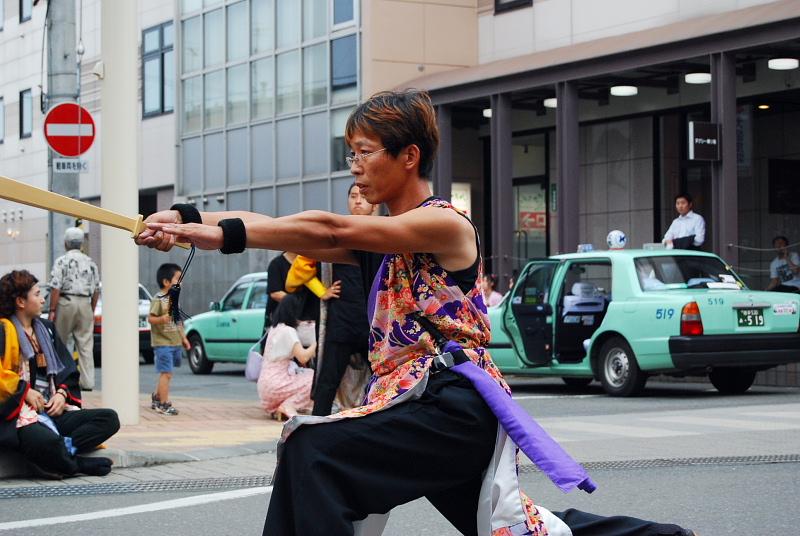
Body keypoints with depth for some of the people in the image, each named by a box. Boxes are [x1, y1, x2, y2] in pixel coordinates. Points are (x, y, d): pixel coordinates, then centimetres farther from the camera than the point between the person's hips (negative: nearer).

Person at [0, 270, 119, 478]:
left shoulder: (46, 329, 20)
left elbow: (67, 369, 21)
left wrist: (62, 393, 3)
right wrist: (26, 392, -16)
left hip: (53, 411, 8)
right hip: (18, 413, -8)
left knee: (109, 419, -12)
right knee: (45, 442, -40)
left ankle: (66, 446, -28)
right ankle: (80, 465, -15)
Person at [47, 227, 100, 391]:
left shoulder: (61, 261, -4)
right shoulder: (90, 263, 10)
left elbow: (56, 288, -10)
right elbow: (96, 290, 11)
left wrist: (52, 310, -8)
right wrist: (92, 311, 18)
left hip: (66, 302, -4)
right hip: (85, 303, 4)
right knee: (86, 345, 3)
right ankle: (87, 381, -1)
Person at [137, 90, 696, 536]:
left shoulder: (444, 224, -10)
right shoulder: (384, 238, 14)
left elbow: (327, 231, -23)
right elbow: (306, 234, 2)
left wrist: (225, 234, -29)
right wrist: (190, 219, -11)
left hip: (454, 405, -10)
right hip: (426, 403, 10)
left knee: (312, 450, -23)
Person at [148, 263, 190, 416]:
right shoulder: (158, 300, -12)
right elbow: (150, 318, -17)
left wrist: (183, 338, 20)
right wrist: (162, 319, -35)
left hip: (175, 343, 8)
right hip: (163, 343, -8)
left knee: (165, 374, 16)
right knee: (166, 373, -9)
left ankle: (156, 398, 31)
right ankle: (164, 404, -4)